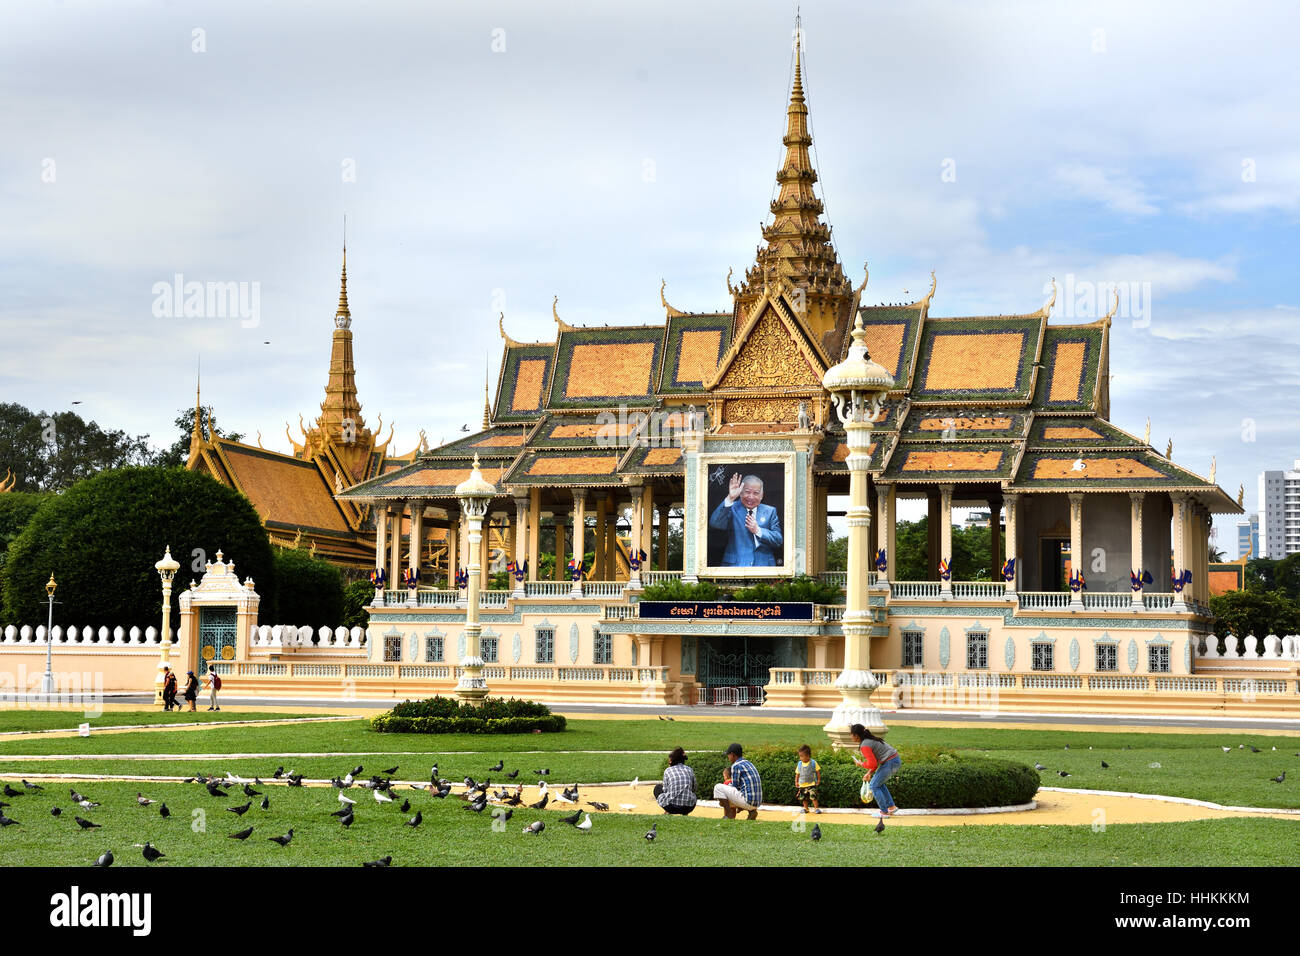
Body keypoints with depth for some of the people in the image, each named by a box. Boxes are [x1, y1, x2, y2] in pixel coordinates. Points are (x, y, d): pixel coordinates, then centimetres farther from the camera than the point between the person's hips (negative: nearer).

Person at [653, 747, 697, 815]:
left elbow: (665, 790, 5)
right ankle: (684, 813, 17)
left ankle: (667, 812, 13)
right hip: (689, 808, 3)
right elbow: (694, 788, 18)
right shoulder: (690, 770, 7)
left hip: (671, 807, -3)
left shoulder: (668, 770, -1)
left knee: (657, 787, 26)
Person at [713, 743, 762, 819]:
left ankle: (729, 815, -6)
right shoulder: (748, 763, 19)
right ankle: (751, 811, 13)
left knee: (718, 787, -3)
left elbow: (734, 787, -5)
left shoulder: (736, 766, -8)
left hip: (747, 801, -9)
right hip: (757, 803, 9)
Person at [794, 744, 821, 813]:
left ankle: (816, 808, -2)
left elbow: (818, 772, 1)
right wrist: (796, 782, 7)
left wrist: (818, 780, -1)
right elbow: (797, 774, 11)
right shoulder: (799, 764, 4)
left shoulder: (813, 763, -6)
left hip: (811, 784, -4)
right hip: (802, 785, 4)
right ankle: (805, 808, 24)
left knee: (813, 796, -13)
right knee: (803, 797, 8)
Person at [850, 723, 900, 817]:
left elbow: (872, 763, -17)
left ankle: (884, 812, 8)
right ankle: (891, 807, 23)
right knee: (878, 783, 24)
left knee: (874, 786, 5)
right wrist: (869, 773, 18)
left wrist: (861, 764, 0)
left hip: (890, 763, -9)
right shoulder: (870, 739, 16)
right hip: (896, 760, 9)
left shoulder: (865, 746, -15)